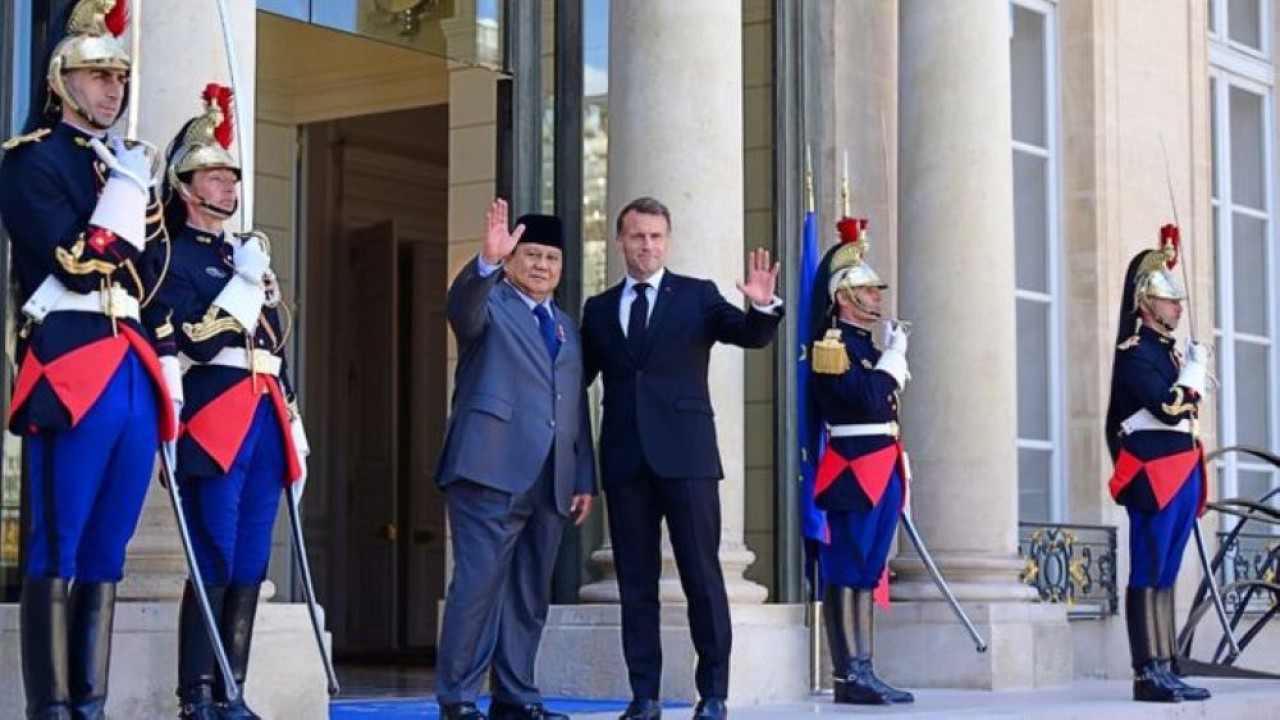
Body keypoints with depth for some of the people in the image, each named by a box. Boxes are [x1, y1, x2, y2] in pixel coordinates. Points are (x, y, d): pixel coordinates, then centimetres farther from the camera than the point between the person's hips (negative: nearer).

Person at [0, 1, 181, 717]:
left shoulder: (130, 167, 22)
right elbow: (78, 265, -14)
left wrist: (169, 388, 17)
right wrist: (128, 189, -8)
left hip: (135, 377, 7)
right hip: (72, 372, -7)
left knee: (107, 552, 7)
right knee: (58, 550, -6)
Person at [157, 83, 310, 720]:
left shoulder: (250, 255, 23)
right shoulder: (173, 257, 0)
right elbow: (190, 341, -14)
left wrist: (294, 425, 17)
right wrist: (245, 282, -12)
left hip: (264, 421, 7)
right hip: (216, 421, -7)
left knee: (251, 568, 6)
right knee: (214, 566, -9)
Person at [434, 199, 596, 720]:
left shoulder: (568, 329, 23)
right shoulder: (489, 304, 5)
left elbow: (577, 410, 20)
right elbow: (460, 306, -20)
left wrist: (585, 481, 13)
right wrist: (488, 260, -39)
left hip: (551, 483, 6)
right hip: (493, 474, -6)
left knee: (530, 595, 7)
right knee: (478, 584, -10)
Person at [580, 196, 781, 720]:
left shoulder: (697, 296, 6)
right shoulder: (599, 310, 14)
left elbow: (750, 336, -6)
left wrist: (764, 308, -28)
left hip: (685, 455, -3)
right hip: (625, 459, 3)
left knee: (703, 576, -3)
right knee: (635, 582, 5)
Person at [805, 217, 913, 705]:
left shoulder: (865, 346, 19)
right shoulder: (833, 345, -9)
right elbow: (867, 397, -22)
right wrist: (895, 354, -9)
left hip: (879, 474, 10)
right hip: (854, 472, -10)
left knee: (866, 573, 10)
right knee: (848, 574, -7)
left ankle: (861, 674, 13)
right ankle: (850, 677, -6)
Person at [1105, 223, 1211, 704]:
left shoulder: (1167, 350, 19)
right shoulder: (1135, 352, -9)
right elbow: (1169, 409, -20)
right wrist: (1195, 372, -8)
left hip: (1181, 476, 9)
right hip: (1154, 477, -9)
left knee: (1165, 574, 8)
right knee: (1148, 574, -8)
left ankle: (1164, 671, 9)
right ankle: (1148, 676, -9)